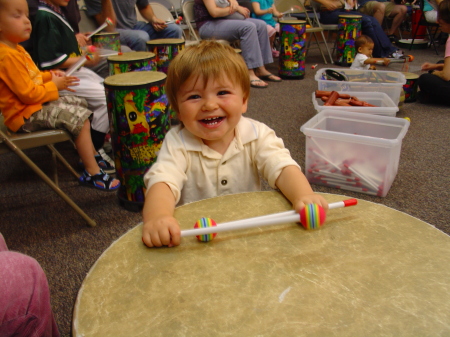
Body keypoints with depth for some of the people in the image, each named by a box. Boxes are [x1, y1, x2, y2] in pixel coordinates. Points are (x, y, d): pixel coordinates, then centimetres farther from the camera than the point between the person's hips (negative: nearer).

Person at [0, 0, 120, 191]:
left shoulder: (16, 49, 9)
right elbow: (28, 94, -26)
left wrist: (49, 75, 4)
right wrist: (54, 86, -13)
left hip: (36, 103, 11)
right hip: (26, 115, -11)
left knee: (79, 104, 19)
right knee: (80, 118, -19)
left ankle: (91, 155, 28)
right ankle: (93, 174, -13)